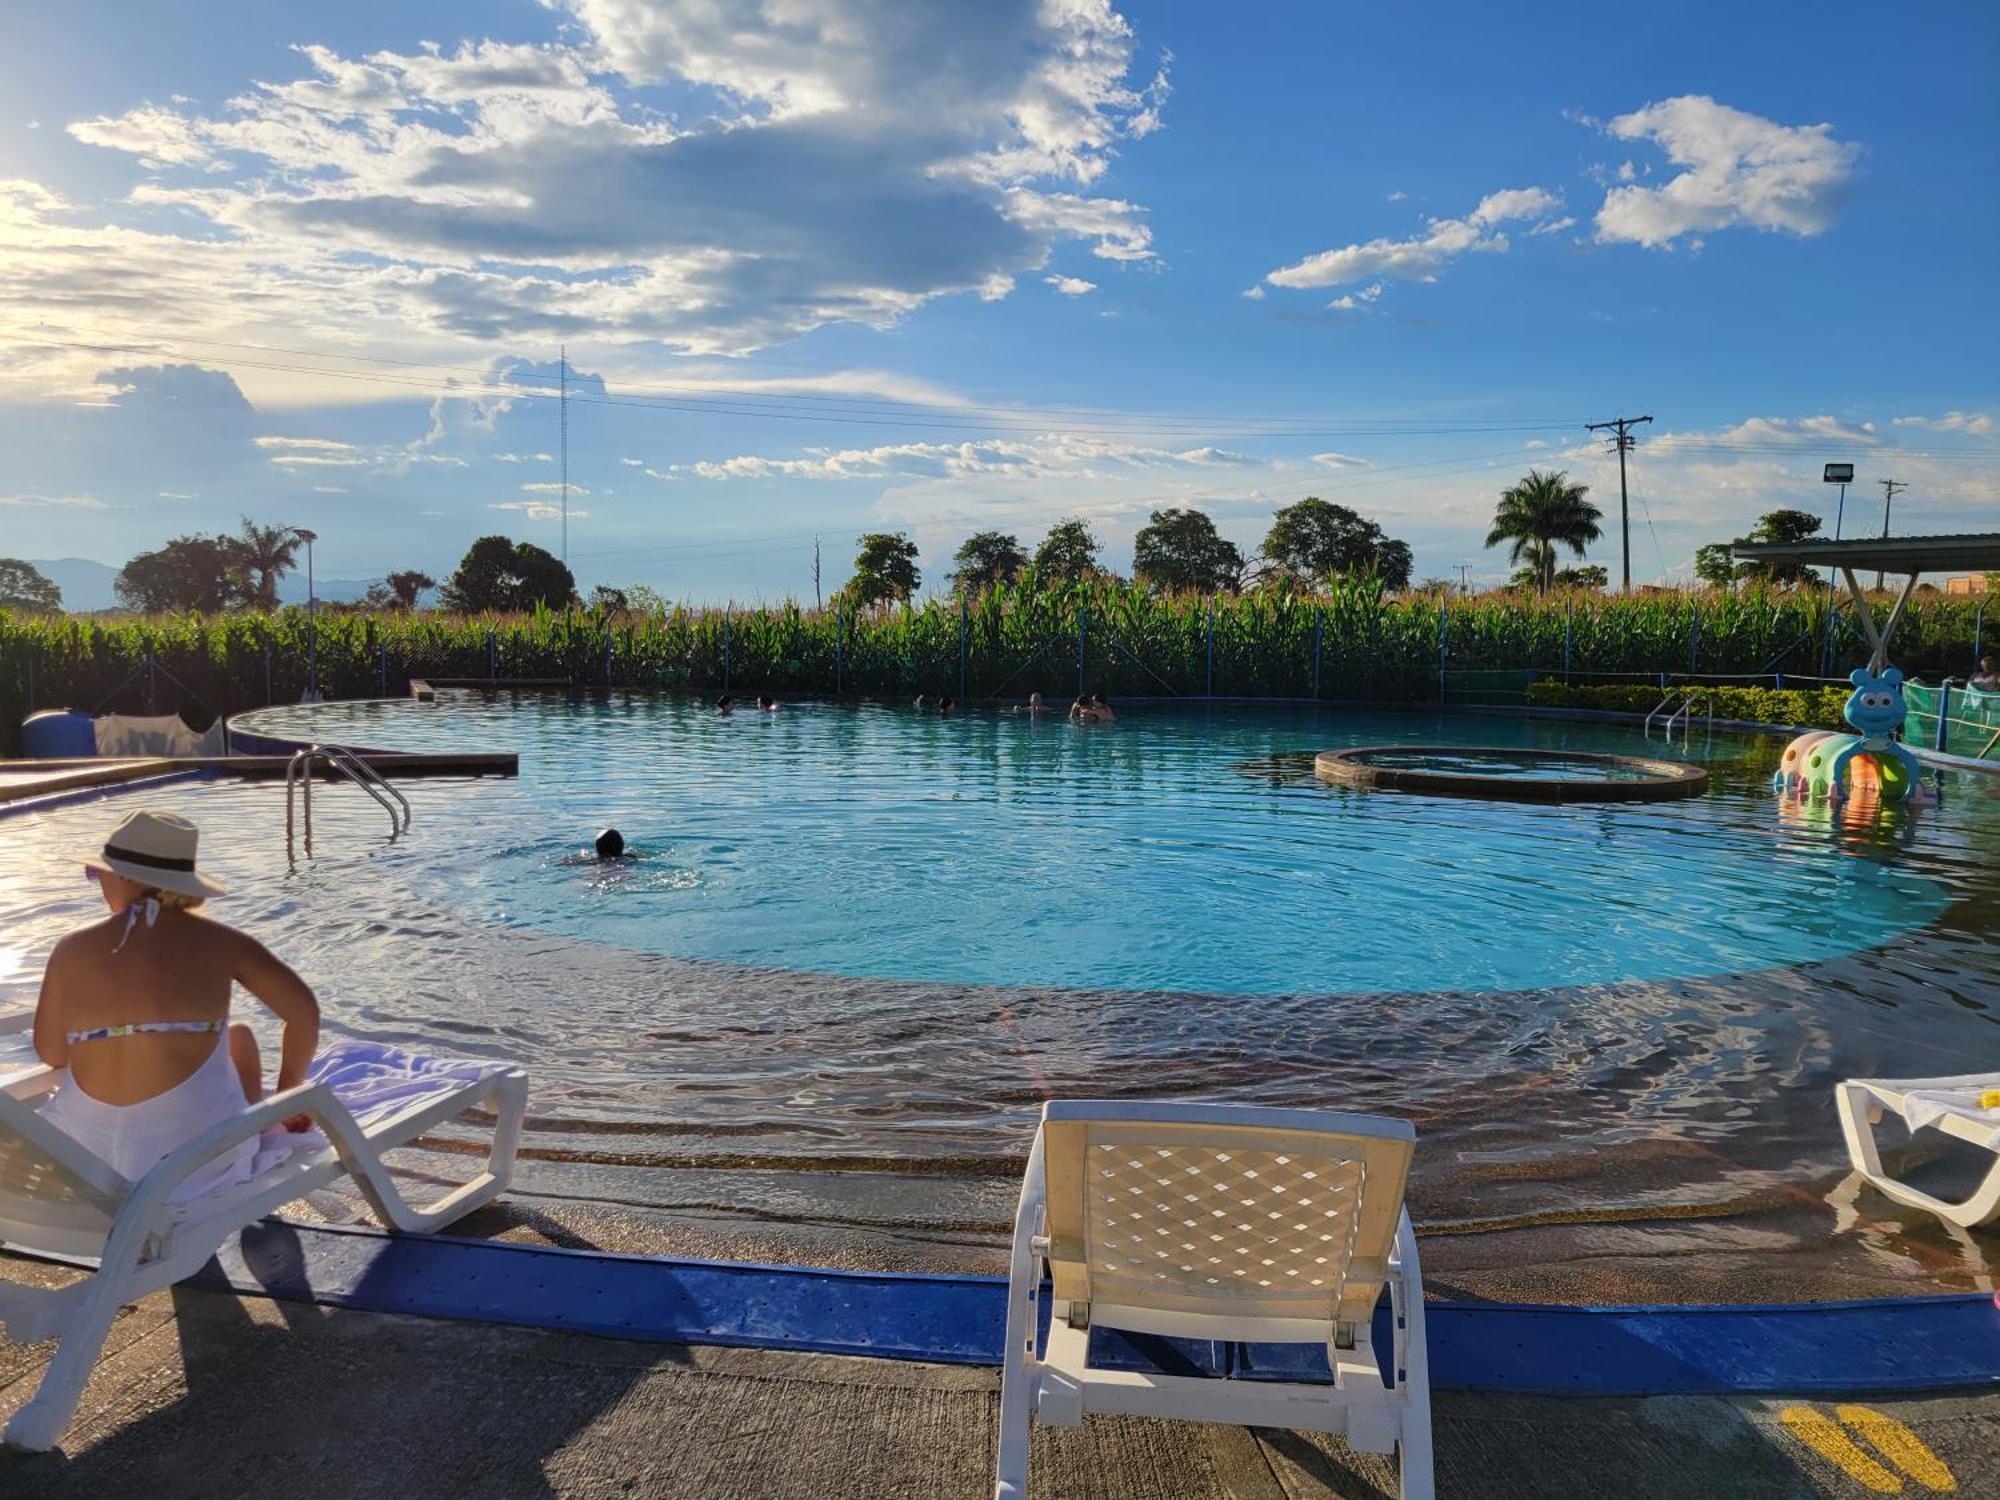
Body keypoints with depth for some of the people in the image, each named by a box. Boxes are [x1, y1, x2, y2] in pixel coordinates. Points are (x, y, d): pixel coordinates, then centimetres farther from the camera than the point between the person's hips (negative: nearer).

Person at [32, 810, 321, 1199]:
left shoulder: (73, 948, -1)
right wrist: (287, 1094, 10)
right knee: (239, 1036, 29)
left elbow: (51, 1054, 5)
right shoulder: (218, 941, -4)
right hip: (199, 1148, -2)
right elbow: (304, 1012, -5)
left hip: (91, 1144, 2)